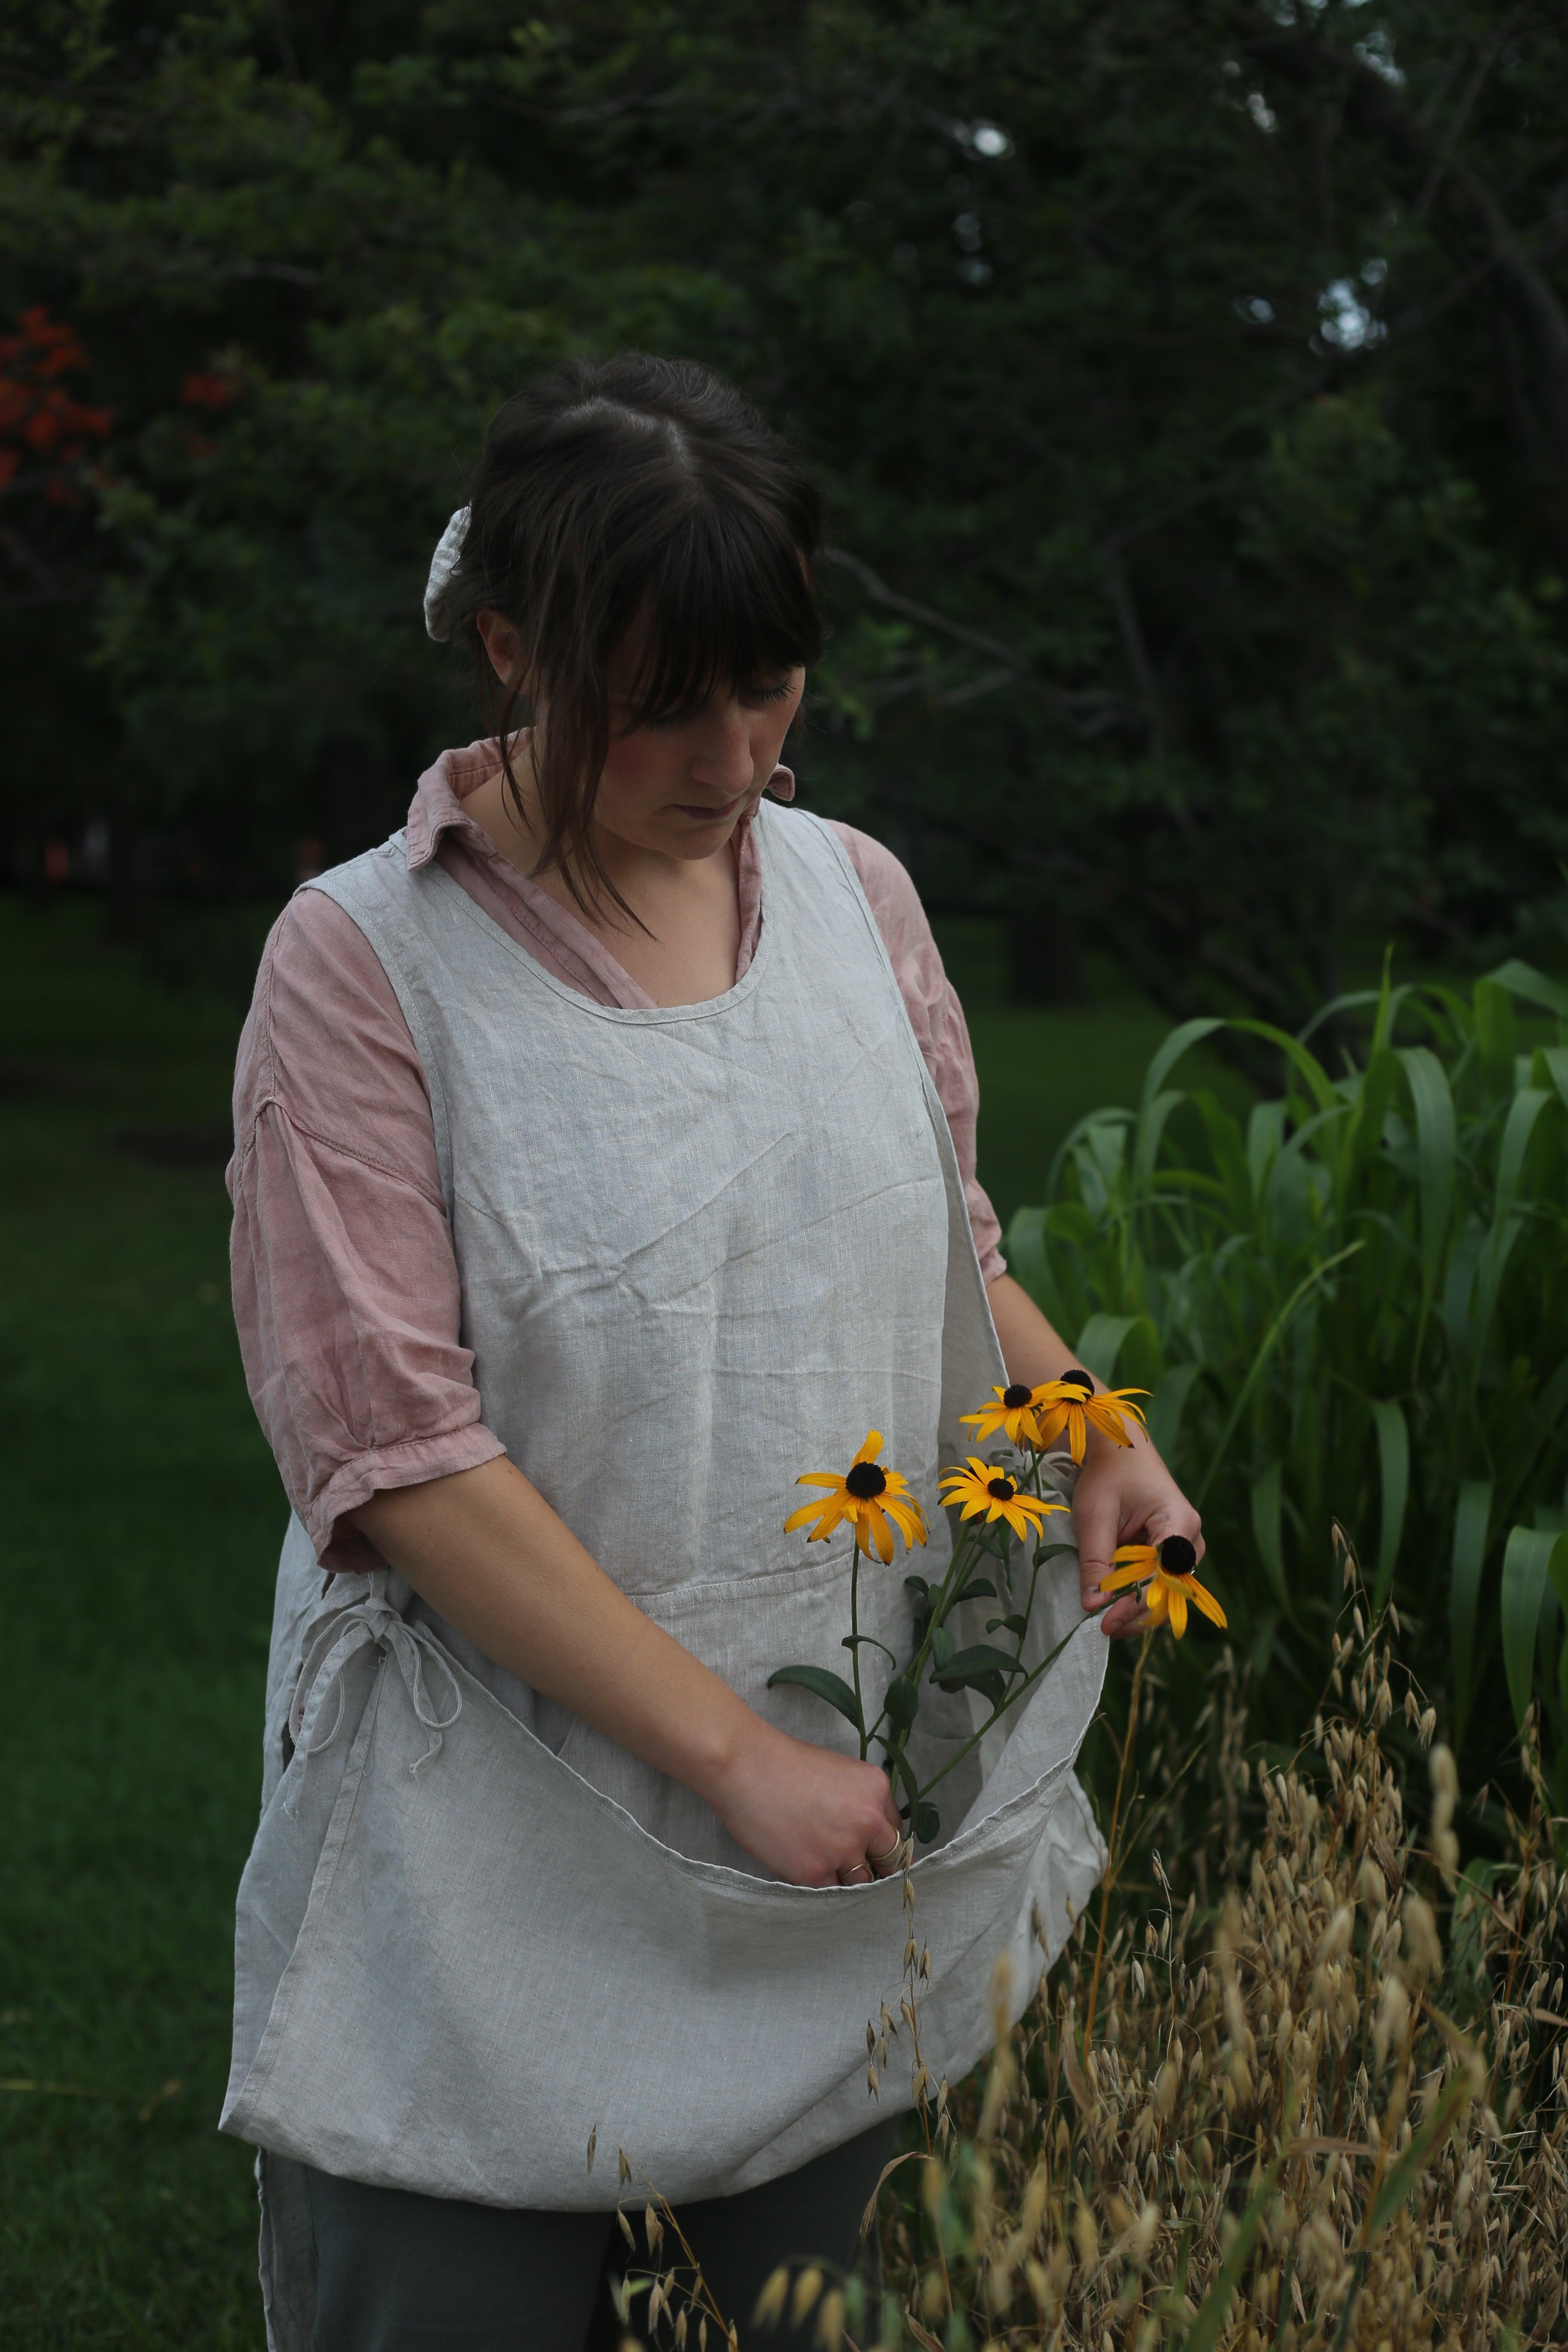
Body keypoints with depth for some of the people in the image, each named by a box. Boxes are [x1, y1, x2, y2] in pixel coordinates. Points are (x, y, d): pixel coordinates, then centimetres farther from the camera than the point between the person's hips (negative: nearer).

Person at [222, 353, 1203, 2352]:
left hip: (854, 1840, 4)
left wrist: (1084, 1435, 0)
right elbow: (393, 1455, -15)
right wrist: (733, 1750, -17)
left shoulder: (857, 896, 6)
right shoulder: (363, 964, -9)